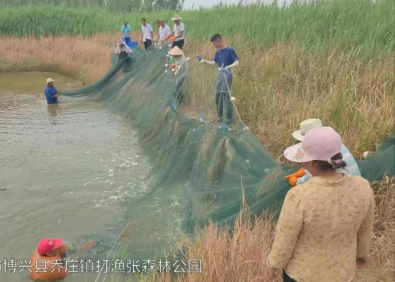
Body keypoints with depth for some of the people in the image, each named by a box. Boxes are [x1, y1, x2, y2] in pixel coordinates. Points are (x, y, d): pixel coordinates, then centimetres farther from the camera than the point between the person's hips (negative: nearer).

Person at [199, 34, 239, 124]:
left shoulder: (230, 50, -12)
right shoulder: (218, 51, 11)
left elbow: (237, 62, -17)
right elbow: (214, 63, 19)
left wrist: (227, 67, -32)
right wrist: (205, 61, 7)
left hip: (227, 75, -8)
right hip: (219, 75, 8)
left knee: (226, 97, -7)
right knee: (218, 97, 9)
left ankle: (228, 118, 1)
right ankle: (220, 117, 20)